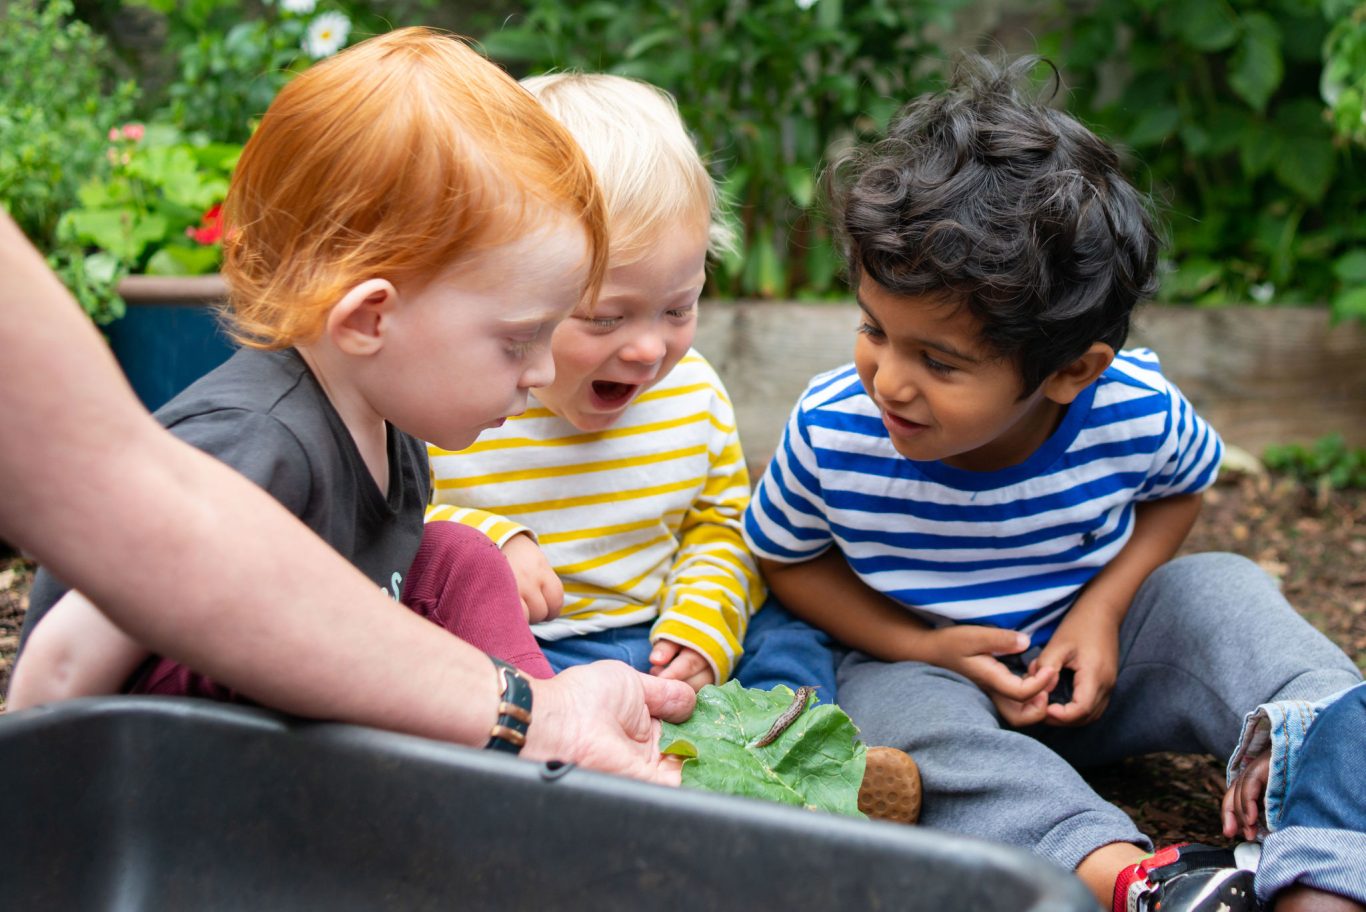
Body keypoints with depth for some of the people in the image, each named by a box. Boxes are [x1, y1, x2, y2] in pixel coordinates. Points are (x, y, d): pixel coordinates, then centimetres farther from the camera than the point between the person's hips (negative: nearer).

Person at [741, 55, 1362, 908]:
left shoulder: (1136, 410, -23)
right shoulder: (830, 435, -26)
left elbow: (1180, 487, 1)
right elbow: (788, 558, -6)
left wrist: (1104, 606, -17)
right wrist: (923, 647, -20)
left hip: (1085, 650, 2)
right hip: (923, 664, -1)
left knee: (1227, 592, -20)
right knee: (898, 705, -34)